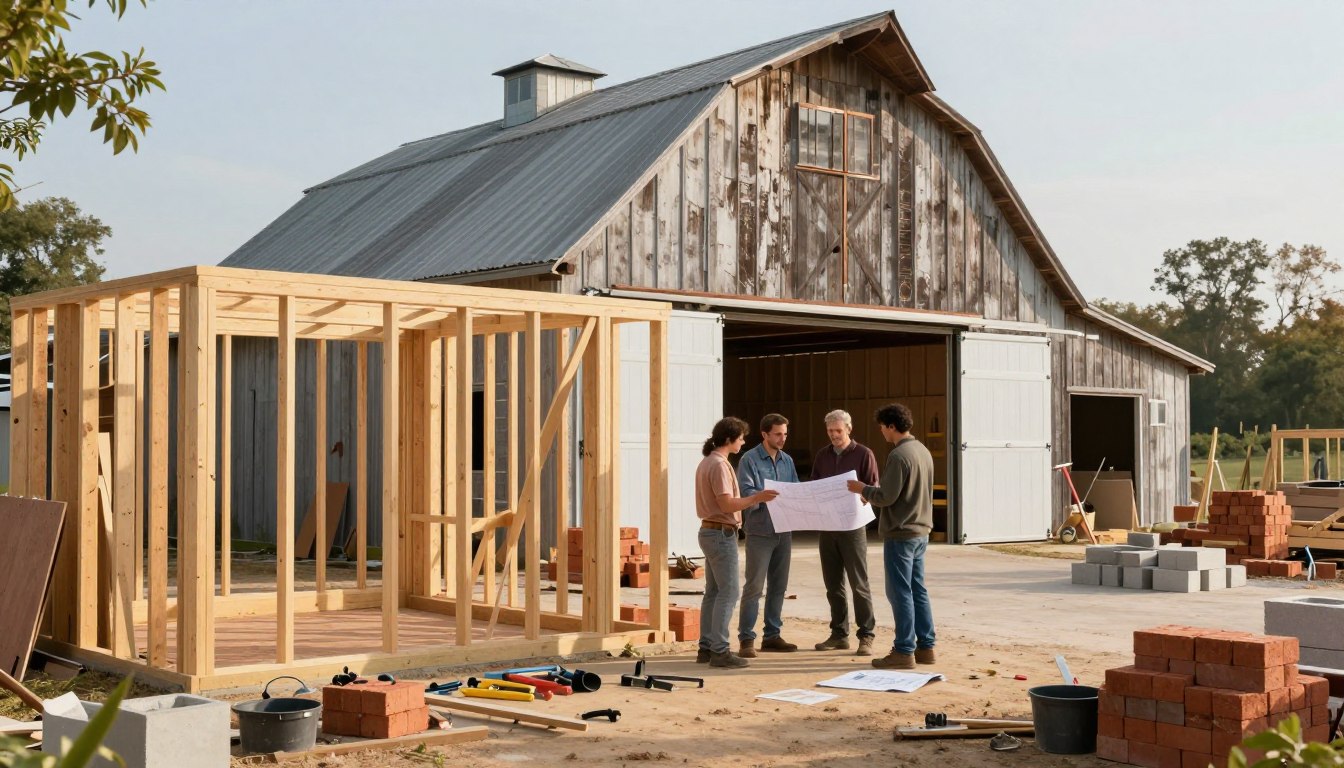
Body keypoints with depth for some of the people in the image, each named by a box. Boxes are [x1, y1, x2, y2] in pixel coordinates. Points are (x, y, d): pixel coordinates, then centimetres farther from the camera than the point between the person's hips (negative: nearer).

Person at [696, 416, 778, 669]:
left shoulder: (707, 462, 14)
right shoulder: (719, 465, -17)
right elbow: (726, 504, -23)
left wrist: (751, 499, 22)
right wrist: (756, 498, -21)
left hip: (709, 531, 11)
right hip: (722, 533, -11)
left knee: (713, 591, 13)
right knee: (728, 591, -8)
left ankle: (707, 647, 16)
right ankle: (719, 650, -8)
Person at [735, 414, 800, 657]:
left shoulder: (787, 461, 13)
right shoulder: (749, 460, -5)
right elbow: (746, 492, -15)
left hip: (783, 530, 6)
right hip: (760, 530, -6)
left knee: (778, 586, 11)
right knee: (754, 586, -6)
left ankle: (772, 635, 20)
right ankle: (746, 639, -3)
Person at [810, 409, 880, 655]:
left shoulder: (863, 454, -2)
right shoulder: (822, 455, 13)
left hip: (853, 525, -5)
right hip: (826, 525, 5)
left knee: (859, 584, -4)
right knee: (833, 584, 9)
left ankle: (866, 636, 1)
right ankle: (839, 635, 17)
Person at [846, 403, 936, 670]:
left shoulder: (898, 455, -18)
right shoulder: (923, 451, 11)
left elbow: (887, 497, -19)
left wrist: (863, 489, -2)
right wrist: (876, 490, 19)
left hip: (900, 533, -9)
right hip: (920, 531, 9)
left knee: (900, 592, -3)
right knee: (917, 590, 14)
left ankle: (904, 651, 0)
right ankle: (925, 647, 18)